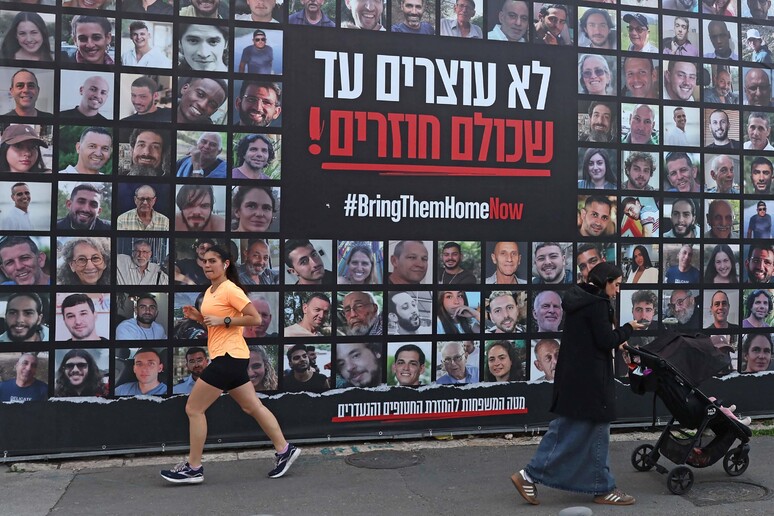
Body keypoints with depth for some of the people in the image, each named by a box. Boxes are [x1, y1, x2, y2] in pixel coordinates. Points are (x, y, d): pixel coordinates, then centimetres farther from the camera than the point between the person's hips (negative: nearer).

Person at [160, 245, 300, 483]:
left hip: (229, 357, -10)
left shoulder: (230, 290, -13)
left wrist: (223, 320, -20)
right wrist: (198, 316, 8)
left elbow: (255, 319, -17)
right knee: (253, 406, 14)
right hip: (229, 357, 10)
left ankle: (193, 468, 4)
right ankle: (284, 450, 22)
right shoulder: (210, 291, 15)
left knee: (193, 409, -4)